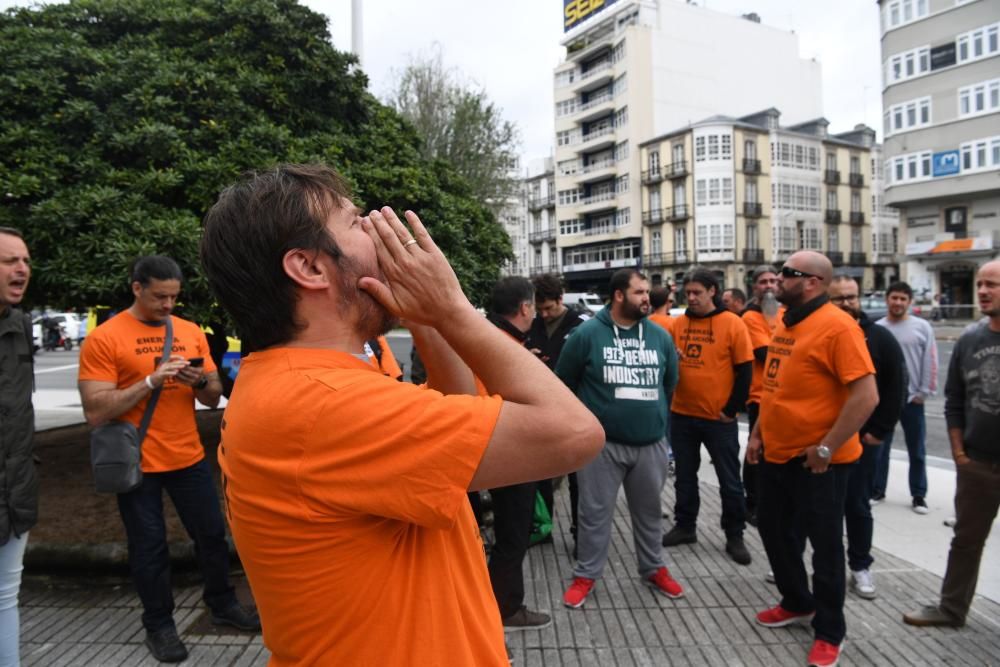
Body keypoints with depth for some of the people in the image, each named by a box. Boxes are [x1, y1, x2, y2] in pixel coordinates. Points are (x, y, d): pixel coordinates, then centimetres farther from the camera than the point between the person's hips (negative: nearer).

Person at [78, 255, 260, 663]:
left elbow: (214, 397, 7)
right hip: (138, 464, -4)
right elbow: (95, 412, -16)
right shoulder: (103, 339, -10)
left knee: (211, 533, 13)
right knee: (148, 547, 10)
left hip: (189, 457, 4)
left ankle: (222, 603, 32)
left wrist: (200, 381, -15)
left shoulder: (191, 332, 4)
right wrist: (151, 380, -24)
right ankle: (159, 625, 28)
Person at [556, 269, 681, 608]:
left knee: (649, 511, 18)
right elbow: (563, 381, 1)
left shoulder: (660, 336, 2)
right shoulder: (587, 333, -9)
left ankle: (654, 569, 37)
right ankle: (585, 575, 24)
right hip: (602, 442, -3)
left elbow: (670, 381, 17)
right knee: (595, 513, 8)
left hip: (651, 443, 3)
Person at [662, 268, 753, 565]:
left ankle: (734, 536, 23)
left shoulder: (732, 323, -8)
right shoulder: (677, 323, 3)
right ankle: (685, 526, 30)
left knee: (729, 480, 8)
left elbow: (744, 371, -7)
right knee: (685, 476, 15)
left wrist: (731, 410, -9)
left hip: (719, 418, -3)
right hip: (681, 415, 4)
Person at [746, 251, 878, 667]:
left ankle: (829, 631, 26)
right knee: (773, 529, 19)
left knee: (824, 545, 7)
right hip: (777, 453, 8)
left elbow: (866, 395, -22)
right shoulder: (785, 323, 8)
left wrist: (827, 448, -20)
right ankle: (797, 603, 41)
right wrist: (758, 432, 13)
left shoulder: (837, 326, -18)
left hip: (818, 461, -8)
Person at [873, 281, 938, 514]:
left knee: (916, 451, 10)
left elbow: (930, 362, -2)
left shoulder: (922, 327, -2)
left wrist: (924, 392, -6)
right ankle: (877, 490, 24)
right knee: (879, 447, 11)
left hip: (912, 397, -1)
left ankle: (919, 495, 23)